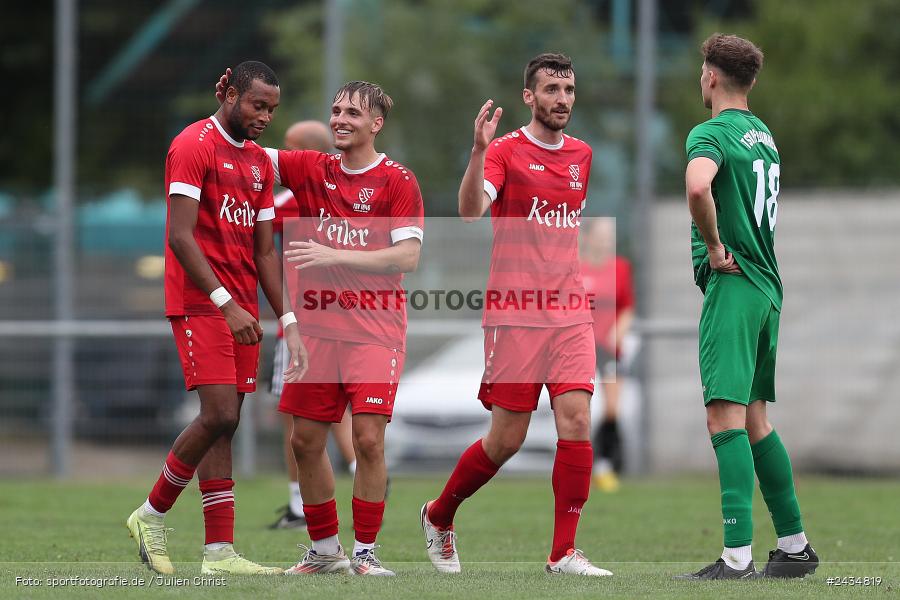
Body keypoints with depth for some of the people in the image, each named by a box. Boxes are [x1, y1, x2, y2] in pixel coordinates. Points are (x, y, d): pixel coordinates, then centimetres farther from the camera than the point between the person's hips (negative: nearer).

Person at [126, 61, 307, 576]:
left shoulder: (260, 162, 16)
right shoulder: (194, 146, -9)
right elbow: (181, 236, -17)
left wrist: (290, 322, 8)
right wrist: (226, 304, -24)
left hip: (242, 309, 8)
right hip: (199, 302, -8)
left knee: (225, 427, 4)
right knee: (220, 415, -17)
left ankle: (220, 553, 2)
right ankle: (152, 515, 0)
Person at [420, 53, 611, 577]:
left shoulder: (582, 155, 13)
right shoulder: (506, 151, -4)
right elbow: (470, 209, -21)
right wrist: (479, 150, -35)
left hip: (570, 314, 4)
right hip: (514, 315, -4)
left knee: (577, 422, -11)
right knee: (507, 439, -1)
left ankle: (564, 553, -6)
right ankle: (439, 516, 25)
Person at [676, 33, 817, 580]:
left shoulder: (711, 133, -11)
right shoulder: (765, 135, 17)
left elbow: (698, 187, -31)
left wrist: (714, 247, -18)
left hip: (732, 284, -9)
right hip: (768, 287, 9)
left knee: (725, 415, -13)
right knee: (754, 419, 16)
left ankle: (738, 556, -22)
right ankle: (795, 546, 20)